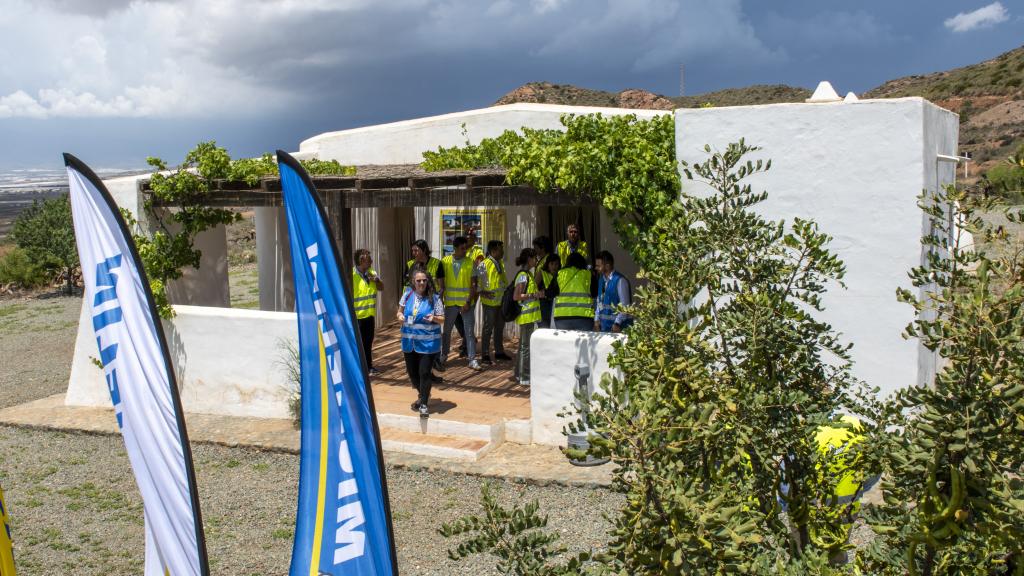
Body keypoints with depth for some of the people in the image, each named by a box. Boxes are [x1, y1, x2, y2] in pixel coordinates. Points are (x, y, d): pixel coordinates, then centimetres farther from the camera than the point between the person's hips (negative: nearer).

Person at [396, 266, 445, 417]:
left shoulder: (434, 298, -8)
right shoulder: (408, 295, 2)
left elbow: (442, 319, -4)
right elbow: (400, 311, 15)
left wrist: (434, 318, -24)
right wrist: (400, 316, -7)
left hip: (428, 342, -4)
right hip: (409, 341, 4)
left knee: (424, 372, -6)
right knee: (412, 372, 14)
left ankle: (424, 404, 10)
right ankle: (422, 395, 41)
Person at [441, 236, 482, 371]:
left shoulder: (471, 263, -3)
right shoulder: (445, 261, 0)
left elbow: (474, 284, -5)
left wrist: (469, 302, -13)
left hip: (467, 303, -1)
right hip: (450, 302, 2)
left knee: (469, 331, -1)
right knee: (447, 330, 12)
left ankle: (472, 359, 3)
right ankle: (443, 356, 29)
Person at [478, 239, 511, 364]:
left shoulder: (501, 263, 12)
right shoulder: (485, 264, -13)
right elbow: (477, 279, -15)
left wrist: (507, 289, 12)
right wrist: (482, 292, -24)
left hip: (501, 301, 8)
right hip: (490, 301, -8)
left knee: (500, 327, 15)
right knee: (488, 328, -2)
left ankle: (499, 351, 26)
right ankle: (485, 355, 4)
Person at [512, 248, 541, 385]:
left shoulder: (528, 274, 15)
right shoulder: (523, 275, -15)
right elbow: (516, 296, -22)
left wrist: (537, 294, 16)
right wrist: (533, 295, -21)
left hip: (529, 315, 10)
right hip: (526, 315, -10)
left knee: (523, 345, 16)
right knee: (526, 345, -6)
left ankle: (519, 374, 24)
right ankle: (525, 377, -1)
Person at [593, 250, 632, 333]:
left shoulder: (620, 280, -13)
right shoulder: (601, 279, 11)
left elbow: (625, 305, -15)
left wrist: (617, 323, -18)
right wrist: (596, 319, 10)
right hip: (604, 325, 7)